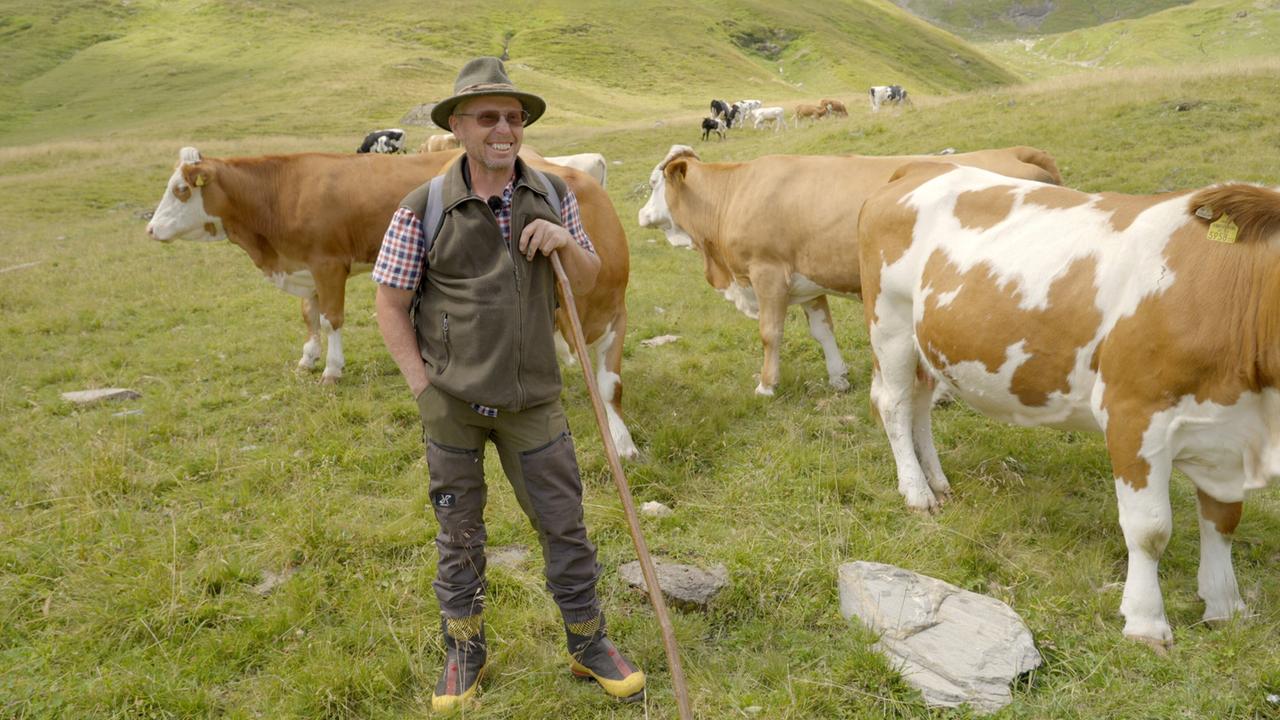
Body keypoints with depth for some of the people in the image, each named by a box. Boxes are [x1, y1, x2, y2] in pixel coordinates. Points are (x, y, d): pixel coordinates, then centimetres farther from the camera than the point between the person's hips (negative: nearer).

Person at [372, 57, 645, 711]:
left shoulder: (553, 196, 1)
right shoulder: (424, 209, -9)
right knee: (459, 532, 13)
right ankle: (464, 654, 32)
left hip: (532, 399, 2)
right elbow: (390, 306, -4)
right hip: (451, 402, -2)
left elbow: (588, 283, 10)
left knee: (564, 523, 9)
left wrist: (568, 243, -11)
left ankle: (589, 646, 28)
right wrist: (424, 388, -7)